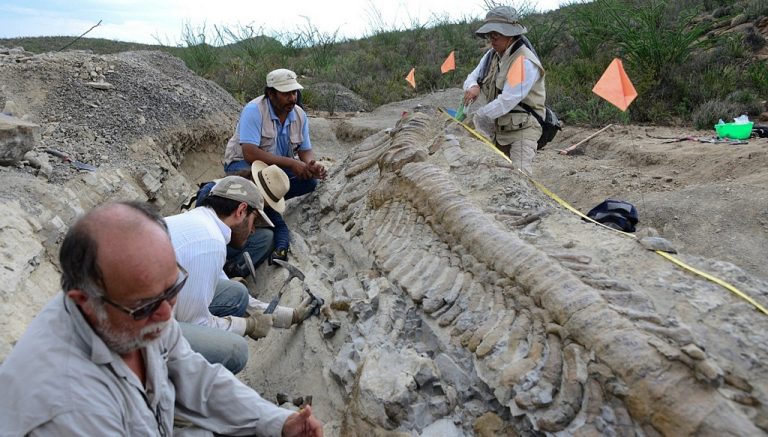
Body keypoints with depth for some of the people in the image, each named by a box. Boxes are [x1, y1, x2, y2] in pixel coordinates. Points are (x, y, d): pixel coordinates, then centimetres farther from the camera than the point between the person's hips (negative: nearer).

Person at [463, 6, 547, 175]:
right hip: (496, 128, 8)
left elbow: (507, 101, -24)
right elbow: (472, 77, 11)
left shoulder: (525, 62, -19)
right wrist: (473, 86, -15)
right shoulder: (492, 55, 6)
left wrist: (475, 118, -21)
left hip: (521, 130, -8)